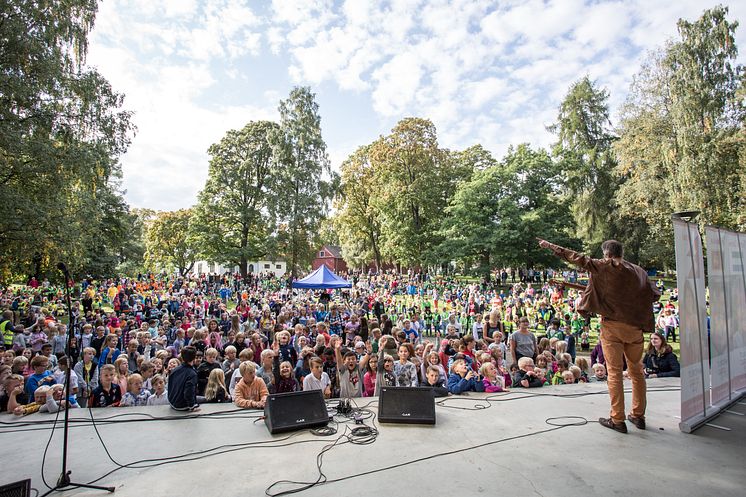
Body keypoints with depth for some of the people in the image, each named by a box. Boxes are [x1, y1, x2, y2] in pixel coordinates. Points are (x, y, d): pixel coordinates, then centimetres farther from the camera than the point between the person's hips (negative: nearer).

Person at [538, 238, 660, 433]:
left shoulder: (604, 267, -6)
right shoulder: (638, 271, 7)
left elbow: (577, 258, -5)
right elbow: (655, 294, 14)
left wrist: (550, 246, -1)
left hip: (612, 325, -4)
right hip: (635, 326, 5)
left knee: (614, 372, 0)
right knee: (636, 371, 15)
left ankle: (617, 419, 3)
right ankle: (638, 415, 24)